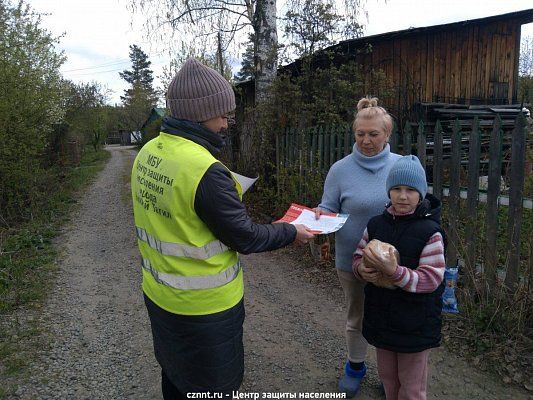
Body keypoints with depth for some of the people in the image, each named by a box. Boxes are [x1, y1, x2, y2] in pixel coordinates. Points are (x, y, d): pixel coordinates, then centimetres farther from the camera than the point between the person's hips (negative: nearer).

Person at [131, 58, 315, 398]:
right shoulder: (206, 170, -29)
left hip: (159, 295, 8)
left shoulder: (147, 153, -3)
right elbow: (245, 238, -19)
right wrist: (291, 233, -3)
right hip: (204, 306, -8)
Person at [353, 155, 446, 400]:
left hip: (415, 323, -4)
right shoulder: (375, 224, -2)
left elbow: (431, 279, -20)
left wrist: (394, 272, -34)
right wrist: (362, 270, -17)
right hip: (380, 315, 4)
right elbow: (358, 256, 6)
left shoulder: (430, 232, -17)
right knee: (387, 377, 24)